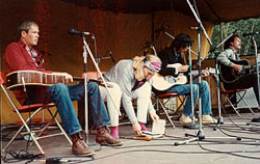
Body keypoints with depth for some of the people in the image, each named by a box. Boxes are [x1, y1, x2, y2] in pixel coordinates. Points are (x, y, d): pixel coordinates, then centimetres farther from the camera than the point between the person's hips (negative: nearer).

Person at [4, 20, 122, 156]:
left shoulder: (35, 52, 27)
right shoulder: (13, 48, 2)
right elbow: (24, 72, -15)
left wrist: (58, 75, -2)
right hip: (30, 93, -8)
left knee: (92, 86, -2)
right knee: (59, 88, -42)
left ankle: (102, 131, -5)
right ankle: (76, 140, -43)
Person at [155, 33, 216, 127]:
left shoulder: (180, 54, 14)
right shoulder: (166, 53, -13)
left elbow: (186, 72, 19)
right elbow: (161, 70, -29)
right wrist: (178, 69, -22)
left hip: (177, 82, 9)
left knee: (204, 84, 2)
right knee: (194, 88, -26)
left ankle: (206, 116, 1)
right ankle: (185, 118, -12)